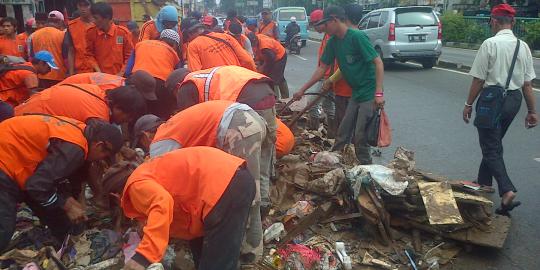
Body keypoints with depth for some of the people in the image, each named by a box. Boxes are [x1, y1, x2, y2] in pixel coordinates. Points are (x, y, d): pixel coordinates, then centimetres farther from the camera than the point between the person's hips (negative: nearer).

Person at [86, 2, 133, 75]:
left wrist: (121, 74, -8)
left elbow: (129, 55, 0)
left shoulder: (123, 32, -6)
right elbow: (89, 54, 5)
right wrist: (98, 72, -7)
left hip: (118, 77, -1)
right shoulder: (91, 32, -1)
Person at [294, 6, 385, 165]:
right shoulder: (333, 42, 6)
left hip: (370, 94, -7)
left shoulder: (357, 37, -17)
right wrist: (302, 90, 12)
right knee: (343, 133, 12)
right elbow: (322, 69, 12)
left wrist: (379, 93, -24)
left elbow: (378, 62, -18)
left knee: (361, 137, -4)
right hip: (356, 93, 7)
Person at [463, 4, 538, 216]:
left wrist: (469, 104, -2)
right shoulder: (523, 46, 4)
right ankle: (484, 183, 34)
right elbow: (527, 83, 5)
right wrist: (532, 111, 12)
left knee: (491, 148, 0)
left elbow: (479, 79, -12)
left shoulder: (490, 44, -13)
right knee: (494, 144, 21)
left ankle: (507, 192, -14)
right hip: (514, 100, 7)